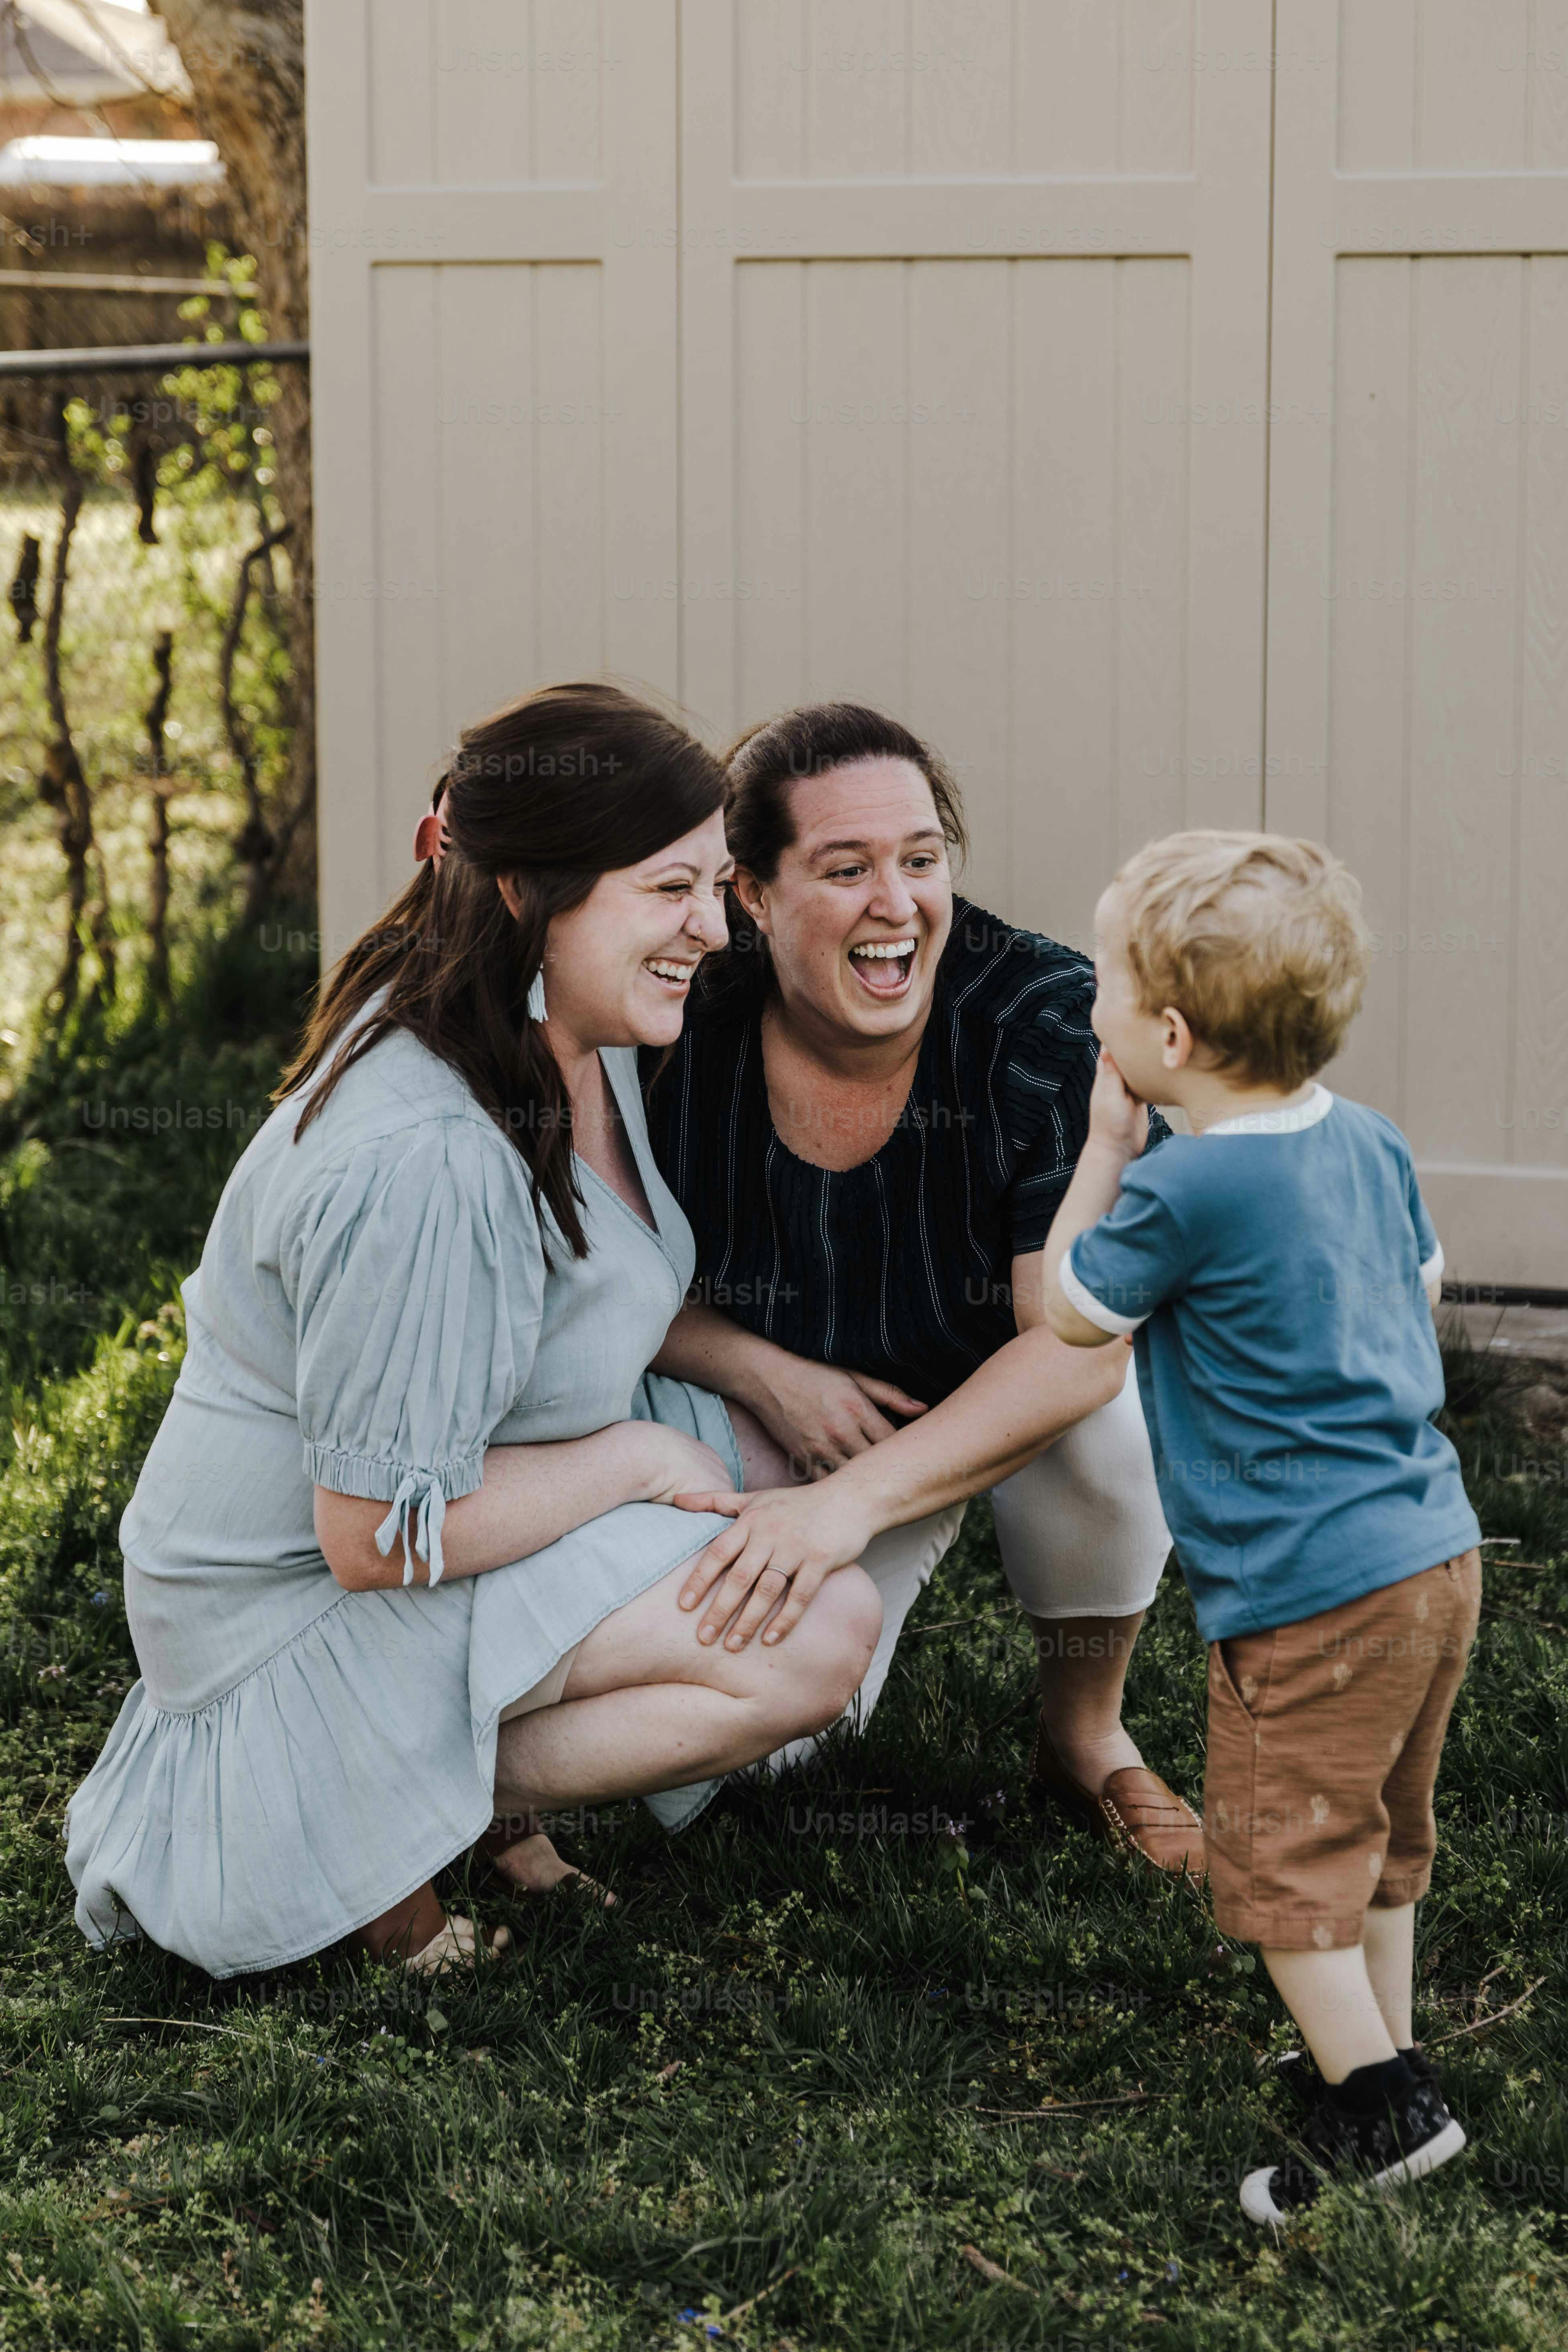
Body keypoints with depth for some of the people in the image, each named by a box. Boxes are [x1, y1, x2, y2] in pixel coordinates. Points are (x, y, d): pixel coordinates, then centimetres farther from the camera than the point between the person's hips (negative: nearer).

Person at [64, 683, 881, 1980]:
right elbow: (380, 1538, -28)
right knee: (820, 1632, -21)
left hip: (457, 1494, 10)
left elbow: (609, 1287, 18)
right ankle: (415, 1806, -8)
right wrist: (643, 1460, -15)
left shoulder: (580, 1041, -1)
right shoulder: (420, 1166, -32)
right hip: (315, 1616, -10)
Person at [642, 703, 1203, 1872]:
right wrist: (767, 1375, -24)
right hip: (795, 1413, 1)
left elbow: (1080, 1347, -33)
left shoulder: (1045, 1016, -28)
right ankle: (895, 1571, 19)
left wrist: (854, 1500, -42)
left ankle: (1084, 1738, -7)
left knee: (1103, 1416, -37)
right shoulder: (687, 1041, -22)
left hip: (1006, 1401, -1)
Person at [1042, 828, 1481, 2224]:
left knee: (1281, 1858, 3)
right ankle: (1383, 2051, 33)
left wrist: (1108, 1145, 5)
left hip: (1312, 1589, -9)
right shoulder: (1368, 1141, 5)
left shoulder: (1188, 1194, -18)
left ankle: (1379, 2106, 5)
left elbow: (1072, 1309, -2)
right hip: (1437, 1546, 9)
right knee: (1377, 1838, 22)